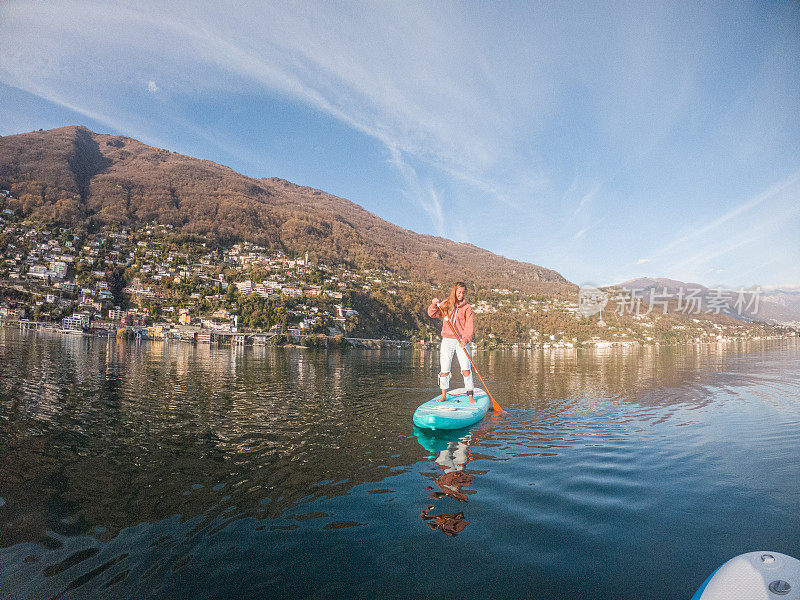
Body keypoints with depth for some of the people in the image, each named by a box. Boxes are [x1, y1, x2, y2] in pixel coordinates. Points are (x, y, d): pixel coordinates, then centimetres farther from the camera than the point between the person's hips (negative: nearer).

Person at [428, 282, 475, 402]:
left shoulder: (467, 308, 3)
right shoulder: (446, 304, 9)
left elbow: (469, 327, -5)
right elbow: (432, 314, 5)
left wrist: (466, 339, -20)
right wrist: (434, 305, -15)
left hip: (462, 341, -2)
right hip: (447, 341, 2)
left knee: (466, 370, -9)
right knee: (444, 370, 4)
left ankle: (470, 395, 2)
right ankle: (443, 395, 17)